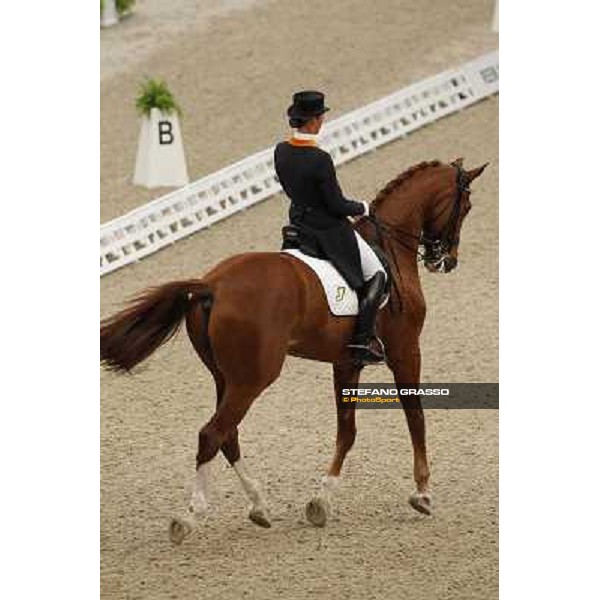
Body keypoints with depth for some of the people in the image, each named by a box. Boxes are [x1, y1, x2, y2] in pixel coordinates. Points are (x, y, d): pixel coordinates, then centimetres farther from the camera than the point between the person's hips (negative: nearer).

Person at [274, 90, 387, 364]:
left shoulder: (281, 152, -5)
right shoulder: (320, 159, -27)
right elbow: (337, 205, -20)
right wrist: (363, 208, -2)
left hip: (299, 226, 8)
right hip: (330, 231, -8)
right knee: (376, 275, 6)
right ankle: (362, 337, -3)